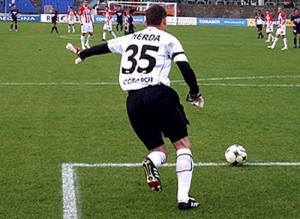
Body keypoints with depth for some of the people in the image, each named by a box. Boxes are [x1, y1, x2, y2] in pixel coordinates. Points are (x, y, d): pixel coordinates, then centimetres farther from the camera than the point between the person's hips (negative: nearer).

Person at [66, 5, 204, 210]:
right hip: (158, 94, -4)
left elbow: (104, 47, 35)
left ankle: (152, 162, -21)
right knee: (183, 144, 6)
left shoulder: (130, 39, 21)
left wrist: (82, 53, 53)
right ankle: (183, 197, -7)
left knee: (159, 149, 16)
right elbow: (186, 69, -1)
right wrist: (195, 93, 14)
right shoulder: (168, 39, 8)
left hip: (133, 101, 5)